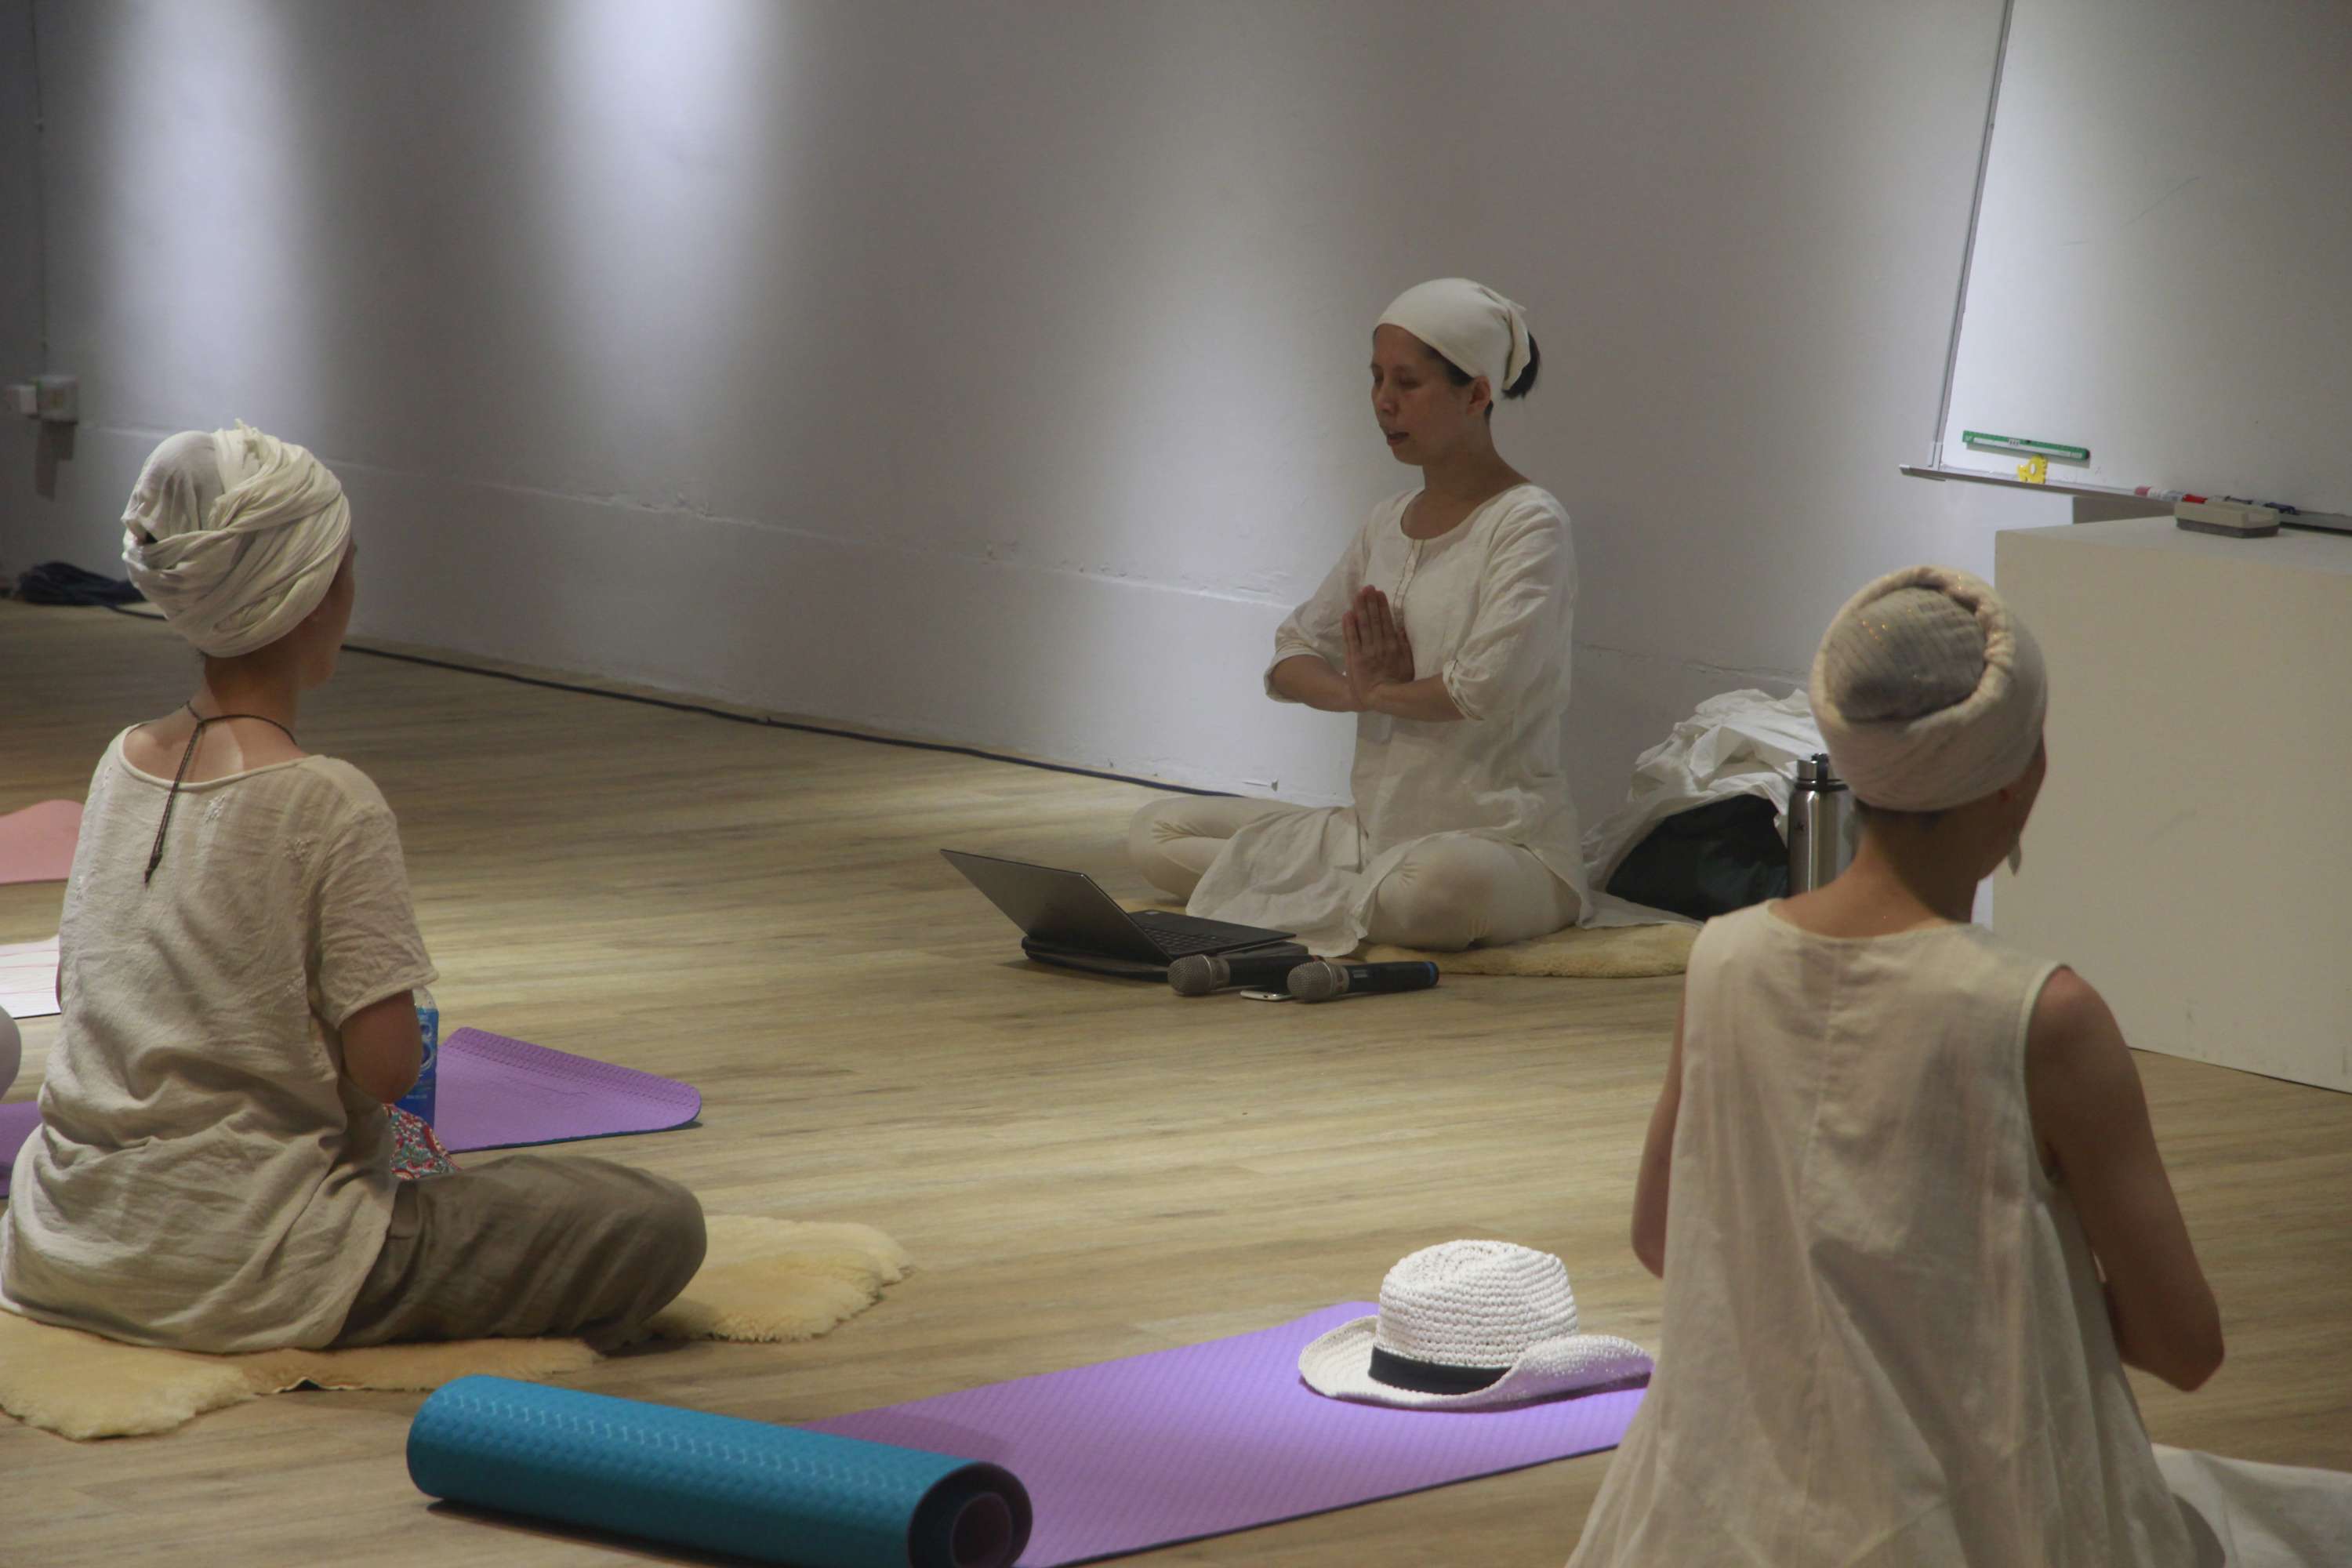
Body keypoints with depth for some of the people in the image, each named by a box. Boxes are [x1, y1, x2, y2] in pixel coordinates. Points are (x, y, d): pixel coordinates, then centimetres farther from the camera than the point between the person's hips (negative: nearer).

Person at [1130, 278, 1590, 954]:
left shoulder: (1528, 524, -10)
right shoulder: (1388, 524, 14)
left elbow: (1489, 684, -24)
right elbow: (1292, 653, 16)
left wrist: (1380, 693, -5)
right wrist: (1353, 691, -8)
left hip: (1503, 840, -7)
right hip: (1376, 826, 7)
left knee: (1437, 882, -44)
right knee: (1156, 830, 0)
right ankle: (1361, 898, -12)